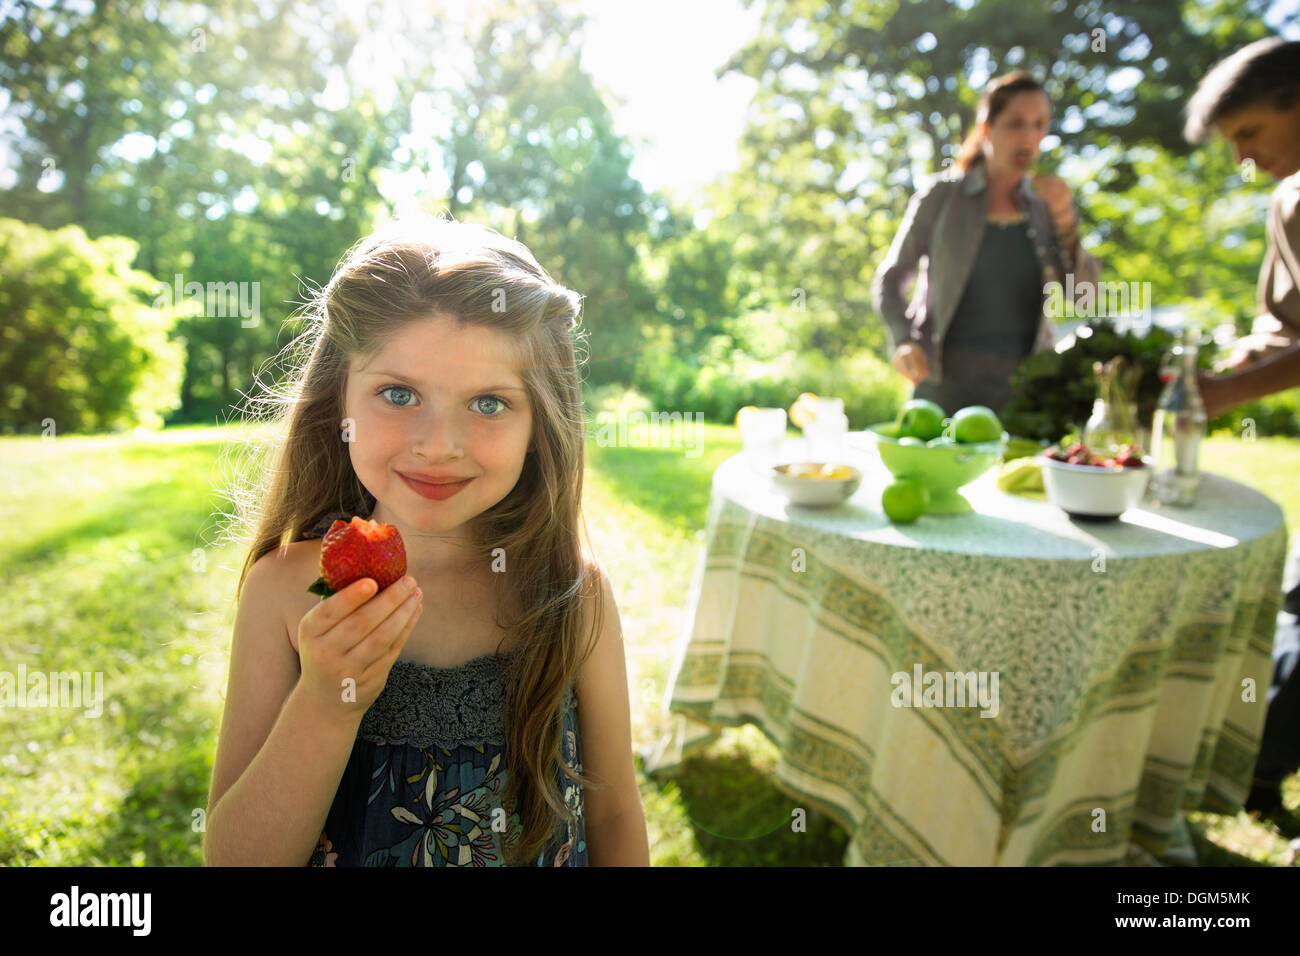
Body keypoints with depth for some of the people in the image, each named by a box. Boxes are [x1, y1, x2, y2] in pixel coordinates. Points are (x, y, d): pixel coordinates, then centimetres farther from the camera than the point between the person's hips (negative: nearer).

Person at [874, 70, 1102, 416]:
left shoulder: (1044, 206, 11)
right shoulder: (942, 196, 3)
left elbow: (1083, 293, 4)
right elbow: (888, 280, 4)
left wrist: (1065, 221, -8)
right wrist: (904, 341, -12)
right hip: (948, 380, -2)